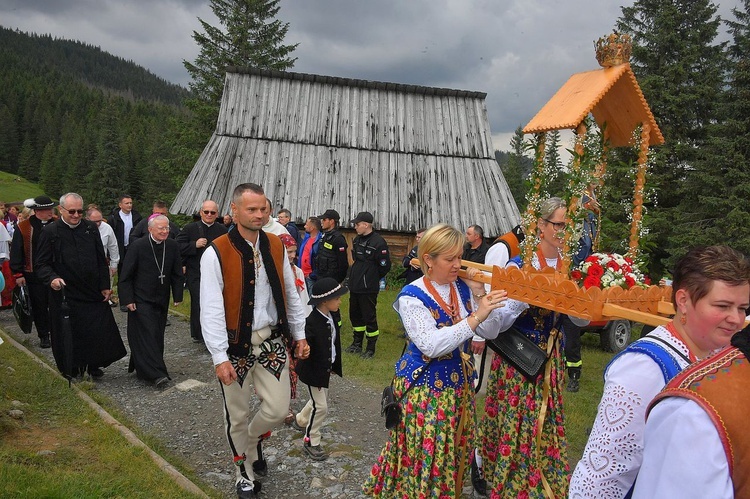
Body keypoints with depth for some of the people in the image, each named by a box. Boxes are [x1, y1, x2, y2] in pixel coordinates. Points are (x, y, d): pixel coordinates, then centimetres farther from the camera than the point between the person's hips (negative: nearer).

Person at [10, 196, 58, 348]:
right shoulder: (23, 227, -4)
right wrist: (18, 274, -4)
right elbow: (16, 252, -1)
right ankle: (43, 336, 20)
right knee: (39, 307, 8)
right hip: (34, 275, -1)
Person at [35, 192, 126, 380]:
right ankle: (71, 370, 26)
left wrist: (104, 286, 5)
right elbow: (41, 263, -4)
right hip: (65, 294, -2)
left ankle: (94, 366, 24)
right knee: (68, 335, 7)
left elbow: (101, 260, 8)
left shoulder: (91, 228, 3)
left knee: (99, 330, 5)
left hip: (93, 292, 3)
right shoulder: (51, 231, -6)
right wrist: (52, 278, -24)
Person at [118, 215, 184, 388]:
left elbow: (177, 273, 5)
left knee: (157, 336, 11)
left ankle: (141, 367, 28)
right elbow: (126, 276, -9)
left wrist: (178, 296, 1)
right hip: (141, 300, -4)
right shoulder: (138, 246, -13)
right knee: (147, 334, -9)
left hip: (161, 300, 5)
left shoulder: (172, 246, -3)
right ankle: (156, 374, -7)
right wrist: (128, 299, -12)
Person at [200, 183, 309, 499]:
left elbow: (291, 295, 10)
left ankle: (253, 440, 39)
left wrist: (299, 335, 12)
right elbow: (211, 309, -15)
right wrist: (220, 357, -18)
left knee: (277, 410, 4)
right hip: (237, 345, -3)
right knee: (238, 416, 11)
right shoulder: (217, 253, -13)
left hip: (272, 341, 4)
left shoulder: (276, 247, 2)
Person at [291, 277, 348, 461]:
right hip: (314, 370, -9)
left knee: (319, 401, 24)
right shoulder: (312, 322, -27)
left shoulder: (331, 318, 0)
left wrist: (335, 365, 16)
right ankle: (311, 442, 15)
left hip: (326, 368, 9)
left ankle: (300, 421, 49)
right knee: (320, 406, -2)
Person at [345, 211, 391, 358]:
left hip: (368, 288, -8)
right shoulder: (357, 240, 10)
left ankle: (371, 348, 13)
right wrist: (355, 275, 15)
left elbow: (385, 266, -13)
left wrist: (372, 278, -1)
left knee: (369, 317, 0)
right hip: (355, 285, 8)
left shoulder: (378, 242, -16)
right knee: (355, 315, 17)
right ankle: (357, 344, 32)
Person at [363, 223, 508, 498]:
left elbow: (490, 331, 0)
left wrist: (479, 294, -13)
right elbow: (431, 344, -28)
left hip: (459, 382, 6)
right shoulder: (412, 296, -17)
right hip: (424, 388, -6)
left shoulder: (462, 287, -1)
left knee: (455, 452, 18)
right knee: (425, 454, 4)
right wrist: (475, 317, -33)